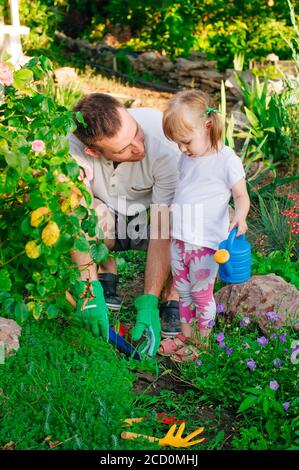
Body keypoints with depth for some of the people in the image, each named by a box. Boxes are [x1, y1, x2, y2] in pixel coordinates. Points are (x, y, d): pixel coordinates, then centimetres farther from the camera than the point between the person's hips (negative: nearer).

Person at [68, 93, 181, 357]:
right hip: (108, 223, 2)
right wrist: (91, 290, -37)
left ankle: (173, 296, -9)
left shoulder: (166, 148, -35)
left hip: (150, 215, -1)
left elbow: (165, 233, -34)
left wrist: (149, 305, -37)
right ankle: (105, 277, -5)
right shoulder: (72, 146, -30)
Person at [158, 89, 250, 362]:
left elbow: (241, 196, -10)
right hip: (179, 239, 7)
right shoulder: (187, 158, 8)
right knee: (183, 292, 19)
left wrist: (240, 216, -28)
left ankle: (202, 342, 27)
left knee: (202, 295, 8)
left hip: (205, 243, -6)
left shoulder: (226, 159, -12)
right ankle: (186, 335, 37)